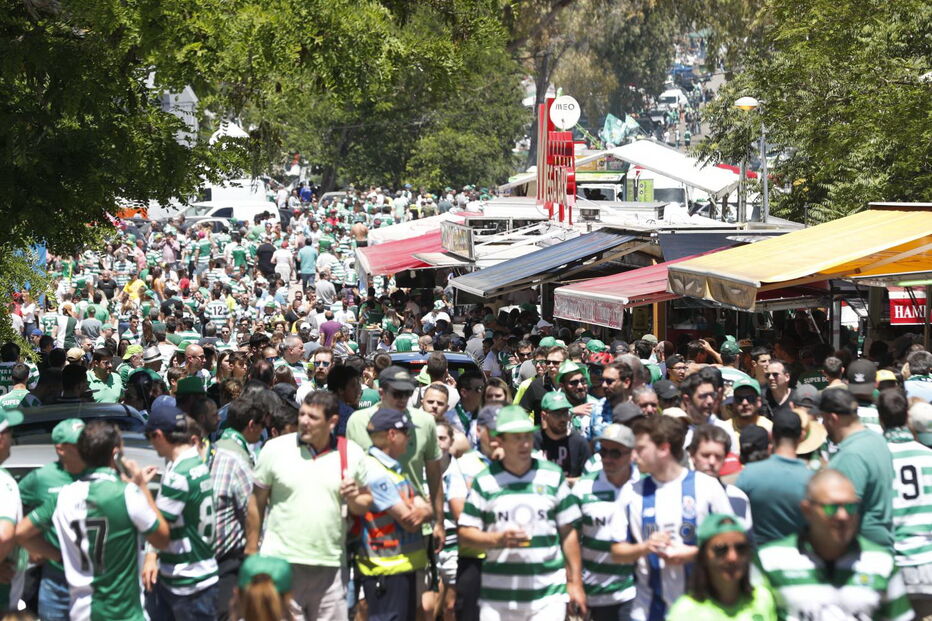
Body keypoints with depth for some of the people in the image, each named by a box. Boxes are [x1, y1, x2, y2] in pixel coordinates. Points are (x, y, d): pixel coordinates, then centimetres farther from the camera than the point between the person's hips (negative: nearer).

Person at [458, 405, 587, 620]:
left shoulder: (553, 476, 8)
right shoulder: (484, 481, 4)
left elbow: (568, 532, 10)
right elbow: (465, 534, 4)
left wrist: (575, 582, 8)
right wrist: (498, 539, -14)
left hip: (549, 594, 0)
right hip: (497, 597, 0)